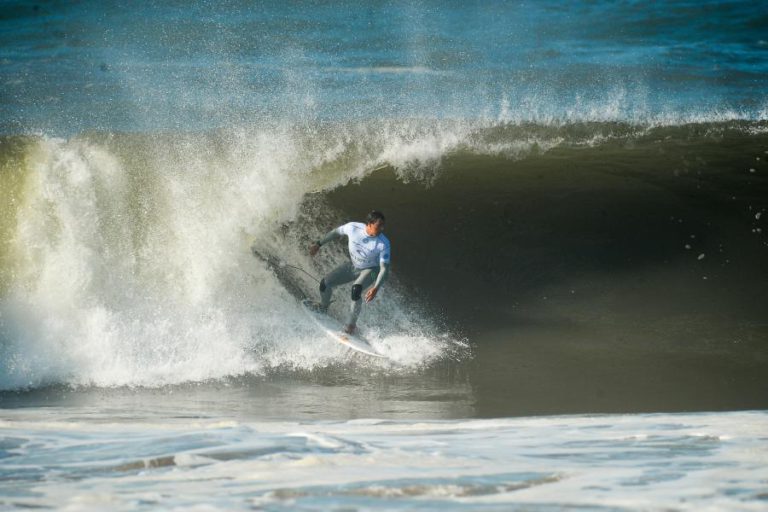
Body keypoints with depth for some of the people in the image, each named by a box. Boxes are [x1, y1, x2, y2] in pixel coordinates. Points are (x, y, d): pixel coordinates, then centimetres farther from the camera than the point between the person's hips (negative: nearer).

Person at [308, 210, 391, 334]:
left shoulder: (383, 243, -31)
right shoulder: (353, 227, -24)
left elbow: (384, 268, -27)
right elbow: (336, 232, -3)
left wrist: (376, 288, -40)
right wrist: (318, 244, 3)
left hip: (370, 270, -4)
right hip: (352, 265, 4)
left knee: (356, 289, -34)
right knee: (325, 283, -8)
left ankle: (351, 324, -16)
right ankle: (323, 307, 26)